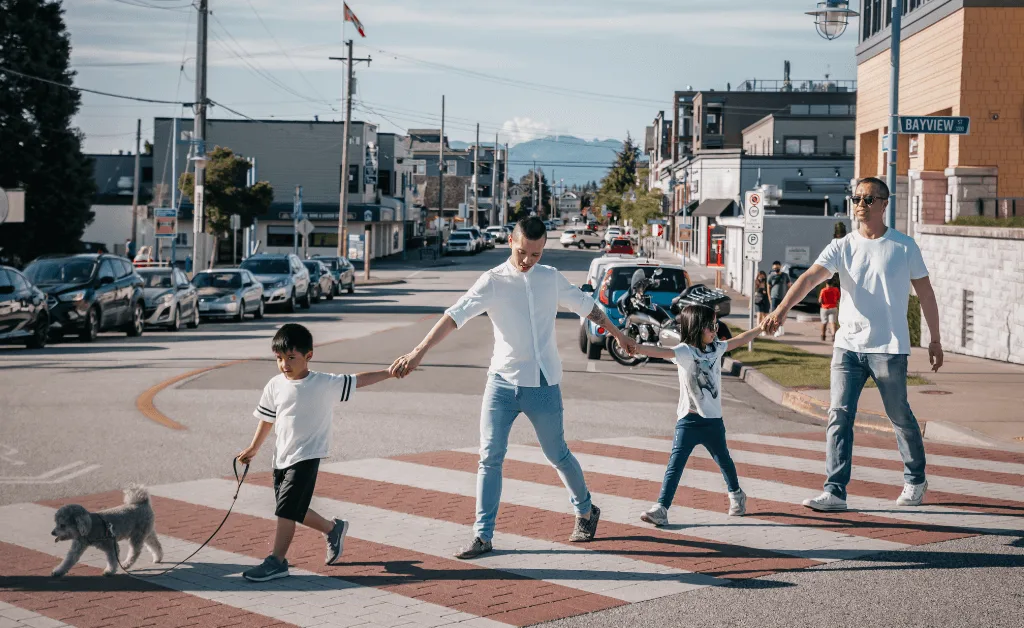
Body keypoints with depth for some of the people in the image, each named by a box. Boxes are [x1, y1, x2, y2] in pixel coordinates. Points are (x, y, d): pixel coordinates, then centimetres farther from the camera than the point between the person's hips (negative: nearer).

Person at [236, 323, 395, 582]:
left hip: (306, 457, -5)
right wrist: (253, 448, 20)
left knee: (286, 509, -11)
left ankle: (277, 561, -3)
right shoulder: (275, 386, 1)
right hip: (281, 456, 6)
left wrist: (389, 373, -7)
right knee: (294, 510, 12)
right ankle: (333, 528, 35)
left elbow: (357, 381, -3)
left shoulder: (324, 384, -10)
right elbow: (267, 419, 14)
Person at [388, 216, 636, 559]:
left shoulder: (552, 278, 5)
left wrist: (617, 333, 32)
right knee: (490, 458, -5)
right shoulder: (493, 281, -5)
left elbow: (586, 305, 21)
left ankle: (586, 511, 35)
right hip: (503, 382, -1)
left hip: (544, 385, 1)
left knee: (558, 455, 12)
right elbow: (456, 315, -17)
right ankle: (482, 535, 2)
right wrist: (418, 352, -27)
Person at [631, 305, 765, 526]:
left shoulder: (716, 348, 4)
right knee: (675, 464, -12)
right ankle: (661, 508, -14)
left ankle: (736, 495, 46)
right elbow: (659, 352, -30)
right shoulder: (685, 352, -14)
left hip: (713, 419, 5)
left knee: (723, 460, 22)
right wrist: (633, 347, -46)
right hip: (688, 420, -5)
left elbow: (738, 340, 20)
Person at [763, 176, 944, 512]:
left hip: (889, 347, -2)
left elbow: (925, 293, 8)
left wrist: (935, 340, 10)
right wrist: (781, 309, -28)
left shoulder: (904, 246, 0)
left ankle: (915, 481, 30)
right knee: (839, 416, -5)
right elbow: (810, 277, -11)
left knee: (900, 417, 9)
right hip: (847, 345, 2)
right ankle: (835, 491, -4)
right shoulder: (842, 246, 3)